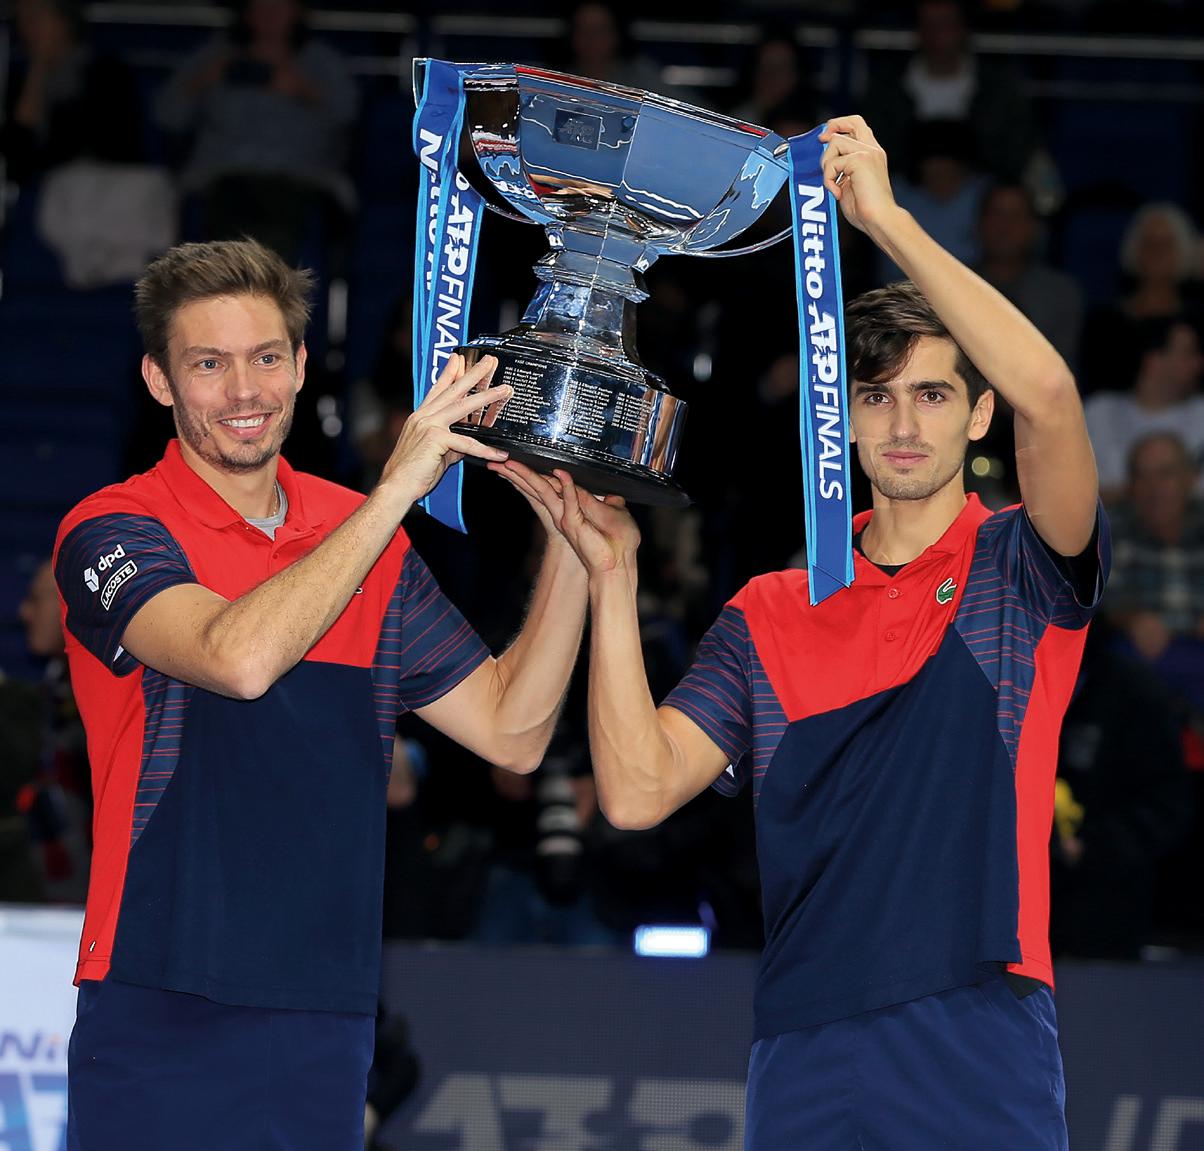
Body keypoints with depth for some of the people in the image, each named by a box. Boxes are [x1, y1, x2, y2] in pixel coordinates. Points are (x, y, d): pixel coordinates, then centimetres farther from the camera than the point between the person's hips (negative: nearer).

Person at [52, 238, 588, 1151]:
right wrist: (397, 487, -22)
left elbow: (511, 730, 9)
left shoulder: (365, 541, 12)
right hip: (157, 1016, -4)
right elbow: (239, 656, -24)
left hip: (325, 1023, 5)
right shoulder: (112, 533, -5)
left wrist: (571, 544, -2)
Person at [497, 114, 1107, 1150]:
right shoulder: (770, 614, 14)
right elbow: (638, 788, 2)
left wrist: (886, 218, -13)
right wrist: (611, 572, -2)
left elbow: (1047, 394, -16)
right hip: (804, 1056, 3)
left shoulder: (1020, 570, 4)